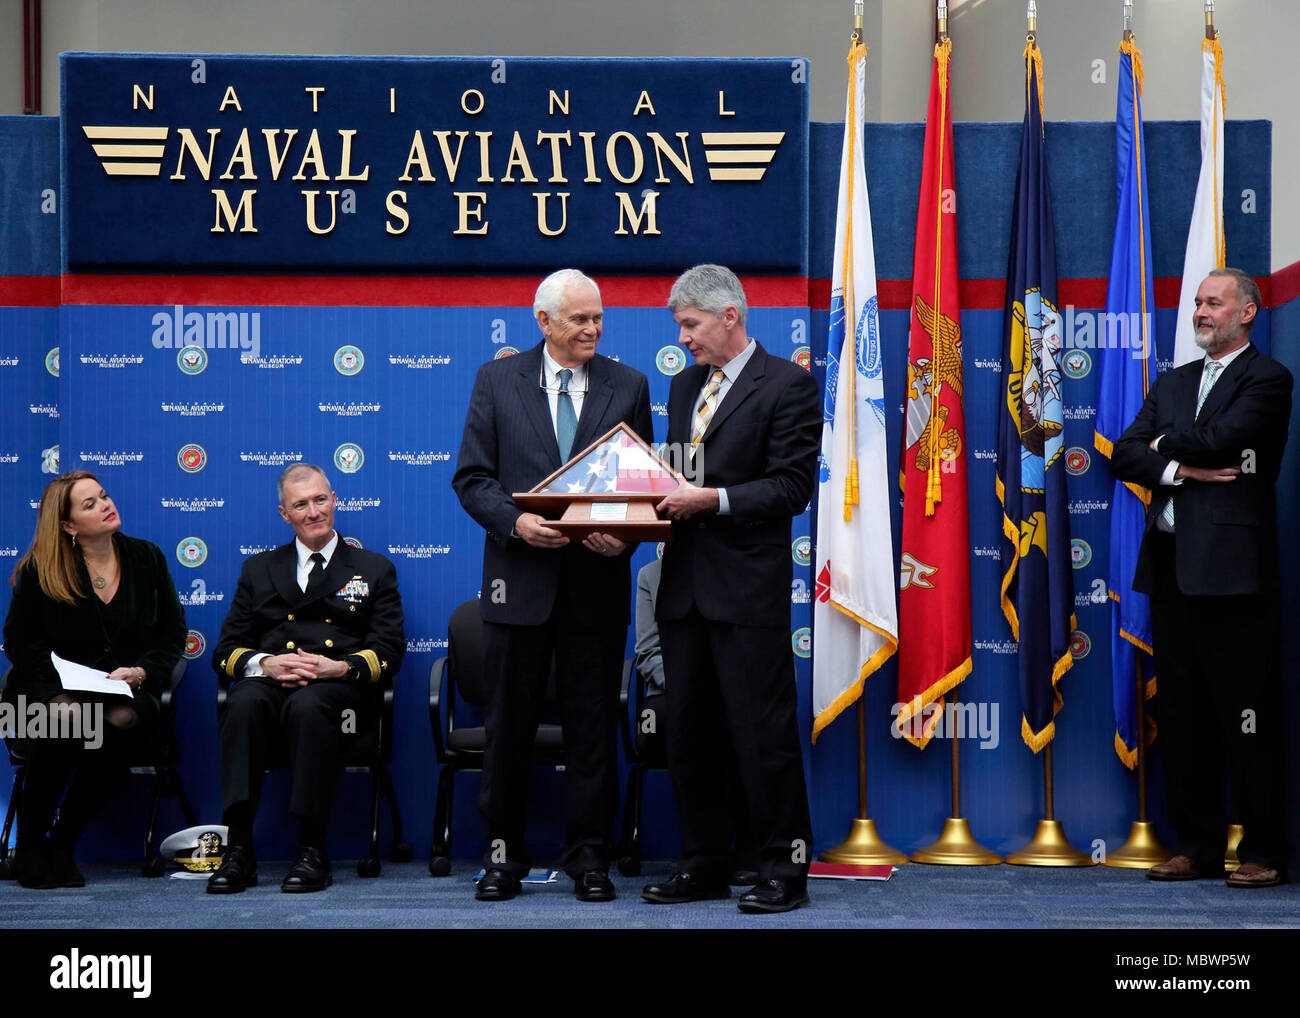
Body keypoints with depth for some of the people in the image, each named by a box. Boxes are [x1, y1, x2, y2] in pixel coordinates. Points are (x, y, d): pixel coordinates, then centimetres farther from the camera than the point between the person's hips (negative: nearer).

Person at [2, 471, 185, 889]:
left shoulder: (146, 558, 8)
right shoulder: (40, 570, 0)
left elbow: (173, 633, 11)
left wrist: (140, 672, -9)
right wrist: (70, 681, -14)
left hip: (125, 688, 2)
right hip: (53, 686, -2)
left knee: (125, 720, -35)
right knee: (64, 716, -39)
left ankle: (63, 843, -20)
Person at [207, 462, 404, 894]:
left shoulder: (373, 569, 20)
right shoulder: (259, 570, 25)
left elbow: (388, 652, 8)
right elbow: (226, 649, 15)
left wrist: (339, 667, -13)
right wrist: (265, 664, -8)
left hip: (339, 687, -2)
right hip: (270, 681, 2)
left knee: (308, 704, -39)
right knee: (244, 703, -35)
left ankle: (312, 851, -37)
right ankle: (238, 849, -39)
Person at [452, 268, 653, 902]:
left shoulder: (627, 386, 7)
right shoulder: (497, 381, 5)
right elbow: (472, 477, 2)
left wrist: (625, 535, -12)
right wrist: (515, 521, -15)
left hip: (597, 581, 0)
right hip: (519, 578, 0)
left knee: (593, 724, 4)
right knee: (508, 723, 5)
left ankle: (590, 857, 14)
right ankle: (503, 853, 17)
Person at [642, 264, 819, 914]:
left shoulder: (787, 385, -5)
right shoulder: (684, 385, 18)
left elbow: (792, 488, -11)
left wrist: (713, 500, -19)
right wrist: (664, 500, 2)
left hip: (749, 590, -7)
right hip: (684, 585, 7)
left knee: (763, 733, -4)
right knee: (689, 734, 11)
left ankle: (784, 866, 5)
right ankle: (703, 864, 20)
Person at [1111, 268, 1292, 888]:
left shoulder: (1267, 379, -1)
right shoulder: (1172, 383, 20)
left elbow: (1217, 439, -16)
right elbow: (1125, 456, 10)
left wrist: (1164, 443, 3)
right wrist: (1180, 468, -7)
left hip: (1232, 568, -7)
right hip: (1171, 567, 7)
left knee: (1248, 718, -4)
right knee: (1183, 715, 9)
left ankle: (1263, 852, 2)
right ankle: (1198, 846, 16)